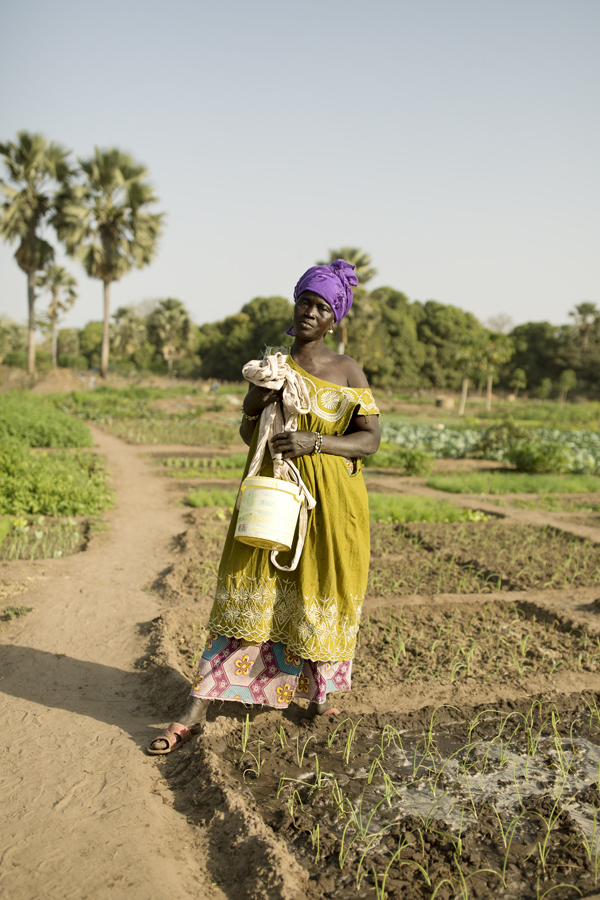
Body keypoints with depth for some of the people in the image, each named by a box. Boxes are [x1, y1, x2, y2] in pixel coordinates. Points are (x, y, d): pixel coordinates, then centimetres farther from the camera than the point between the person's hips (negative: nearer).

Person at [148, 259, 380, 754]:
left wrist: (315, 442, -20)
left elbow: (370, 439, -5)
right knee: (246, 596, 0)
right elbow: (248, 436, 13)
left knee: (320, 598, 7)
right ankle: (196, 711, 4)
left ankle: (319, 692, 31)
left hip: (330, 499, -1)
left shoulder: (348, 370, 1)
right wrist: (251, 409, -10)